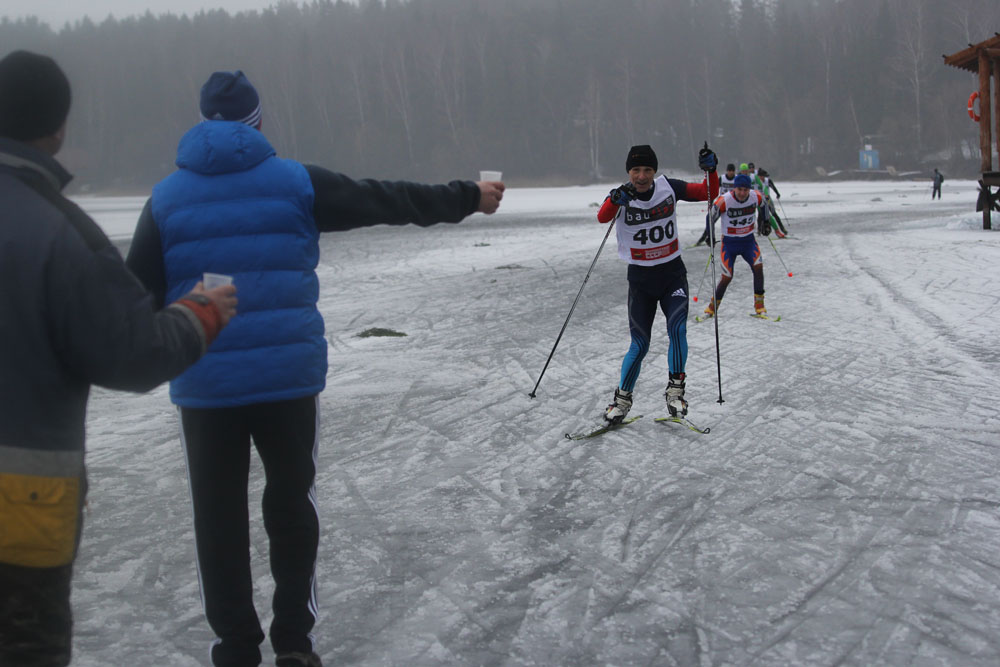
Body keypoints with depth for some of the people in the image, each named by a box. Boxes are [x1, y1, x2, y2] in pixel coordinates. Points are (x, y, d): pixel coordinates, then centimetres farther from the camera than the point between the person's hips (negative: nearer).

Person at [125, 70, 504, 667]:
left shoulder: (166, 198, 2)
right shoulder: (296, 182, -2)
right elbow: (387, 200, 4)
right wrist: (467, 197, 15)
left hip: (204, 387, 1)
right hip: (289, 377, 0)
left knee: (219, 514, 10)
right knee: (292, 502, 13)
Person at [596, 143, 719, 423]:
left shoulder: (668, 187, -6)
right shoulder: (621, 196, -11)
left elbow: (709, 193, -4)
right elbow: (602, 217, -31)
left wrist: (710, 170, -22)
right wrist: (616, 200, -51)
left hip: (673, 273, 1)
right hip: (640, 277, -1)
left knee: (677, 329, -20)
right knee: (640, 345, 1)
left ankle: (675, 390, -4)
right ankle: (622, 398, 17)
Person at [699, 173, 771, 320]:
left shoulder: (757, 196, -11)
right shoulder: (724, 200, -23)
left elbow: (763, 206, 14)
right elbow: (711, 216, -9)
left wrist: (765, 223, 22)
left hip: (749, 241, 3)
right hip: (730, 243, -3)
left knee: (758, 267, -18)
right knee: (727, 278, -4)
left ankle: (759, 307, -7)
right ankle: (712, 309, 14)